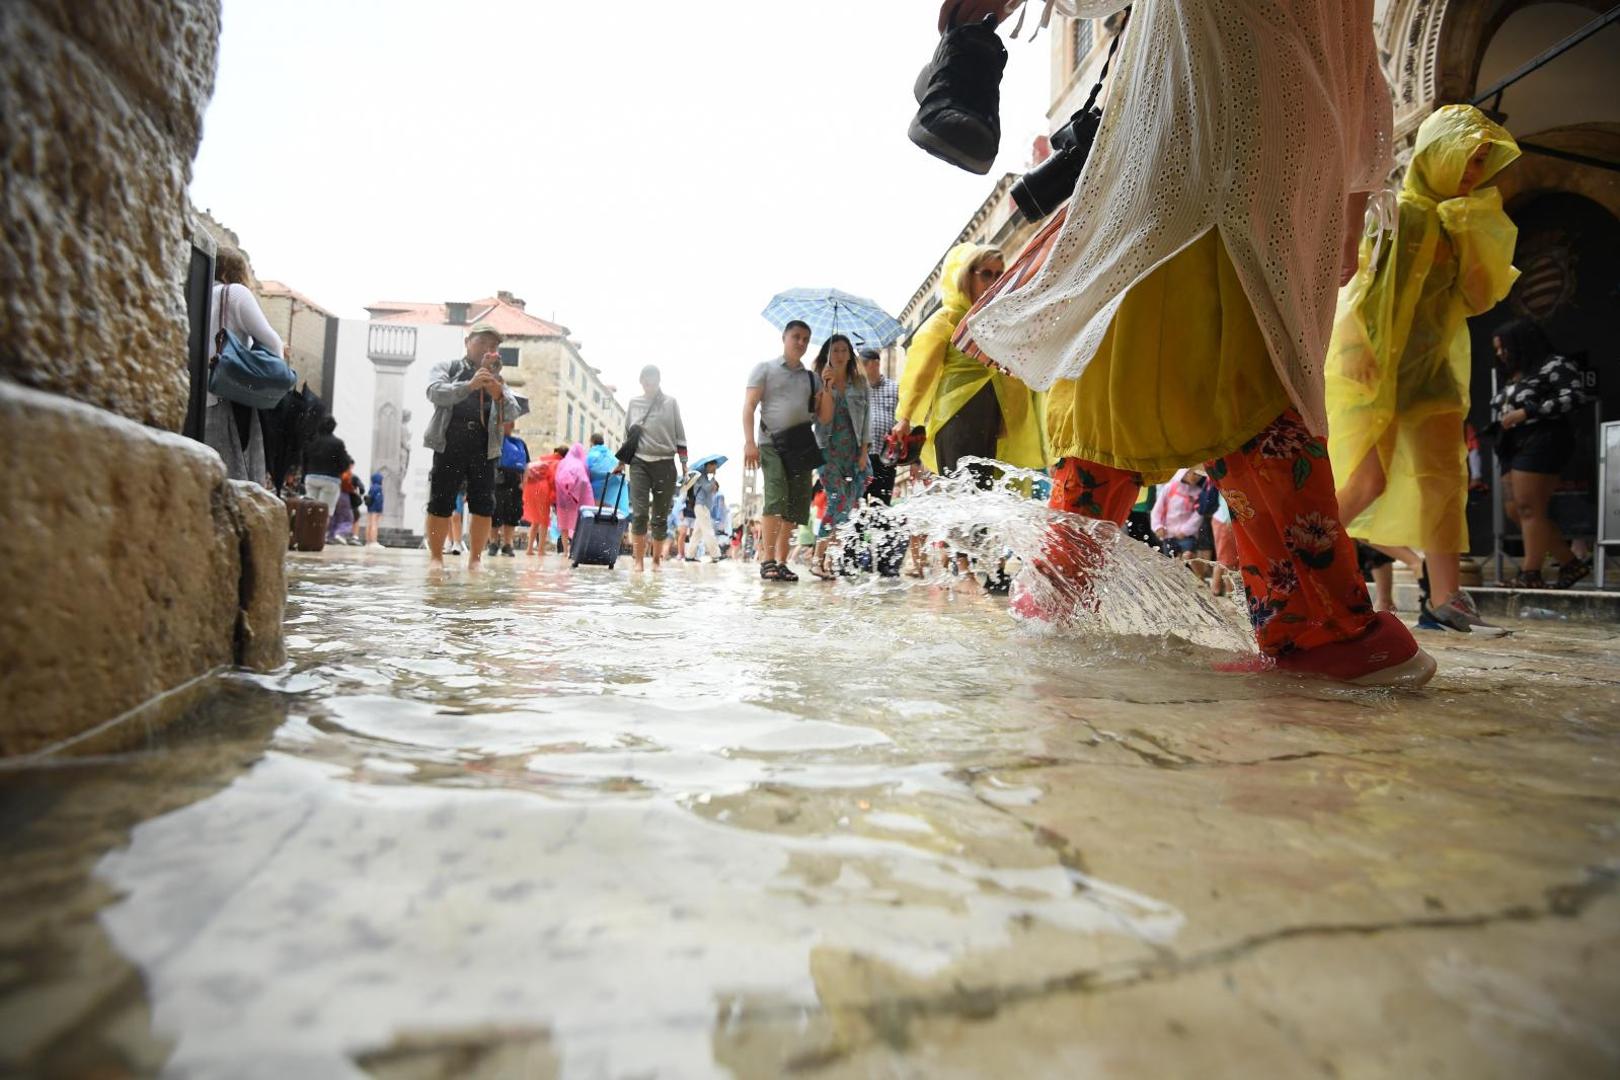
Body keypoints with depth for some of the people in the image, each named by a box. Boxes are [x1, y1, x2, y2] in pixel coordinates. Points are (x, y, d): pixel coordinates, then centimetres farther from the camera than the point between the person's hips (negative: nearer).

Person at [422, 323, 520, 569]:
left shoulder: (497, 379, 18)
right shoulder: (446, 368, 10)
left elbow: (513, 413, 4)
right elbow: (435, 393, -11)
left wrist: (499, 396, -19)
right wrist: (469, 386, -28)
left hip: (484, 450, 3)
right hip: (449, 446, -2)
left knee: (484, 506, -1)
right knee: (440, 504, -2)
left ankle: (475, 558, 9)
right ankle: (436, 557, 7)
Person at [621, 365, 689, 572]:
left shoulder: (671, 403, 5)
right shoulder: (634, 403, 10)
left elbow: (679, 434, 6)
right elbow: (627, 434, 16)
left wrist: (683, 462, 2)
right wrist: (621, 461, 14)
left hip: (665, 463, 0)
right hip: (639, 463, 0)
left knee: (660, 516, 4)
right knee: (639, 512, -12)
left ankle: (657, 559, 14)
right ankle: (638, 560, -9)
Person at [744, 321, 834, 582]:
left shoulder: (811, 378, 20)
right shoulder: (765, 369, 9)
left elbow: (825, 417, 14)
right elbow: (749, 406, -1)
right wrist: (749, 442, -14)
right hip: (772, 444, -5)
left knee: (795, 506, 0)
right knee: (776, 498, -20)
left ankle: (781, 562, 7)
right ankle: (768, 561, -18)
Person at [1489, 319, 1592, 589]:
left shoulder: (1553, 365, -1)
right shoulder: (1513, 377, 22)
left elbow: (1574, 396, -12)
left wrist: (1526, 412, -17)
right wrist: (1500, 421, 3)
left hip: (1540, 443, -9)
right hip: (1514, 448, 9)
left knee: (1529, 509, -11)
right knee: (1516, 511, 6)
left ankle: (1530, 575, -9)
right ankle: (1571, 564, 16)